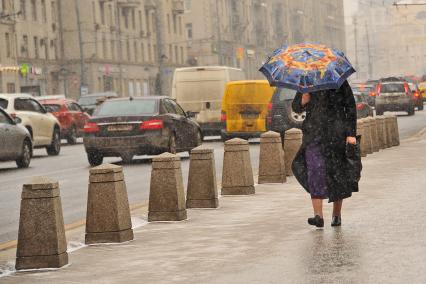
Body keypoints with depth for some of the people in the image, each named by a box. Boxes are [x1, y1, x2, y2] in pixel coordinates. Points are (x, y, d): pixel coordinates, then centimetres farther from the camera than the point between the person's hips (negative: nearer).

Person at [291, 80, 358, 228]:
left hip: (337, 136, -1)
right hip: (314, 134, 1)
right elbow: (296, 107, 14)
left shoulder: (340, 82, 4)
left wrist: (351, 133, -1)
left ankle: (337, 215, 18)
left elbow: (350, 108, 5)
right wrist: (304, 98, -9)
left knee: (337, 171, 3)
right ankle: (318, 215, -19)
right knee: (315, 169, -15)